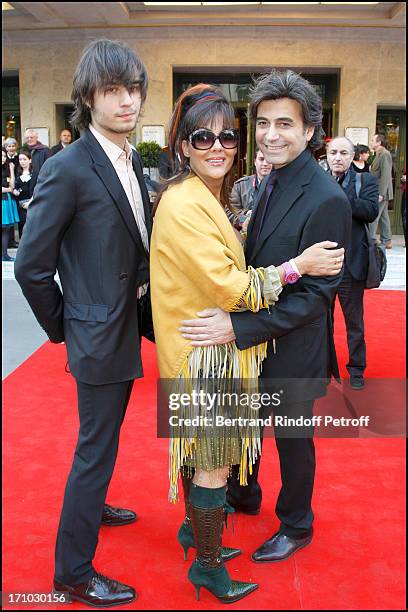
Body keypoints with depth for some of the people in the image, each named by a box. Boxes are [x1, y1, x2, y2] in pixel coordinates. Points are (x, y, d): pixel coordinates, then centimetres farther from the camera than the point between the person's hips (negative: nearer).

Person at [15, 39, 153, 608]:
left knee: (104, 437, 25)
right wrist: (61, 327, -6)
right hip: (99, 333, -8)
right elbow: (32, 266, -15)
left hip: (130, 325, 8)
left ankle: (92, 506, 50)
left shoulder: (133, 162, 6)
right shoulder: (66, 169, -19)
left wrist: (142, 303, 5)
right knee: (96, 448, 4)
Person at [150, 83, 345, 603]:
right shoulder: (184, 204, -22)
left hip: (204, 348, 10)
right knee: (214, 464, 4)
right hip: (206, 352, -10)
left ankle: (194, 529, 43)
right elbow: (229, 287, -24)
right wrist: (299, 265, -19)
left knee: (201, 451, 23)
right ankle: (208, 568, 23)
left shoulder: (205, 197, 10)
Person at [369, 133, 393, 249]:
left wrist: (381, 193, -24)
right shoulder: (379, 155, 16)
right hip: (379, 192, 10)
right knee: (383, 216, 12)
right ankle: (387, 241, 17)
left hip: (381, 192, -10)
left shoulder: (385, 154, -14)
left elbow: (386, 175, -20)